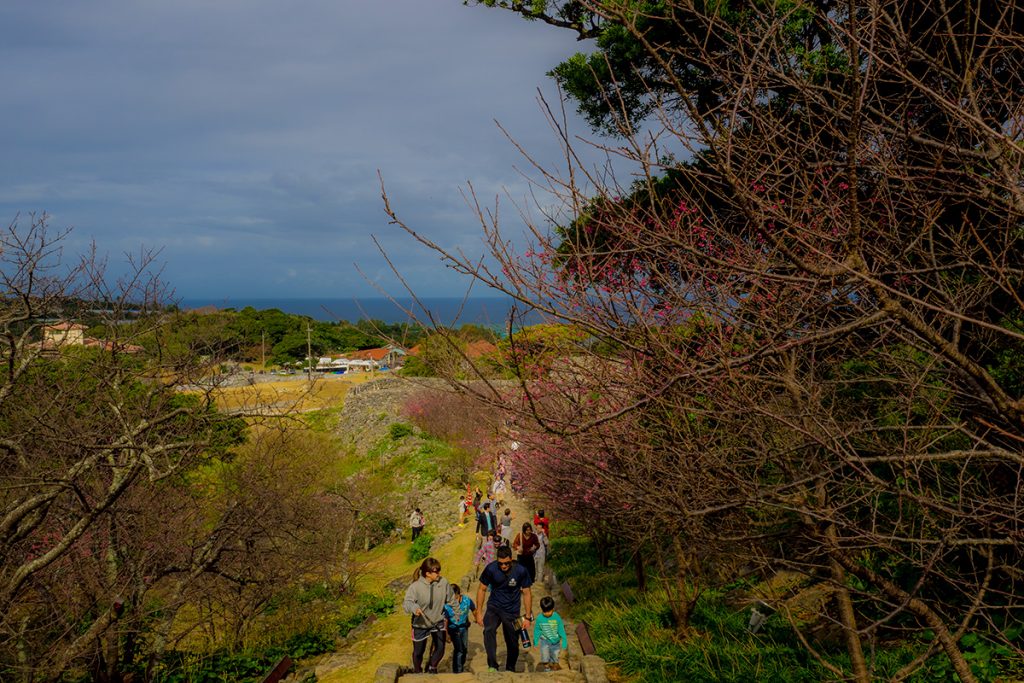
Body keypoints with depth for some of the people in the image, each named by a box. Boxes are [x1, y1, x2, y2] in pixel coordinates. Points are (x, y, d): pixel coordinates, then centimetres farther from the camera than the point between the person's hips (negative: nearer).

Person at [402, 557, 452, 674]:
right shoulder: (416, 586, -27)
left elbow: (450, 600, 0)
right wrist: (414, 608, -57)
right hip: (420, 624, -3)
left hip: (438, 622, 3)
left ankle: (432, 668, 39)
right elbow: (407, 602, -35)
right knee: (418, 652, 15)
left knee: (440, 649, 7)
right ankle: (417, 671, 46)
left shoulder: (443, 582, -16)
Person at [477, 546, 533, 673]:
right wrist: (479, 612, -3)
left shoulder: (521, 571, -16)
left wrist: (528, 617, -4)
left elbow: (527, 593, -4)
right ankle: (492, 666, -29)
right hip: (494, 607, 0)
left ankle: (510, 670, 30)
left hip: (512, 611, 0)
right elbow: (482, 589, -2)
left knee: (513, 644, 5)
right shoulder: (491, 569, -15)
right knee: (488, 630, -29)